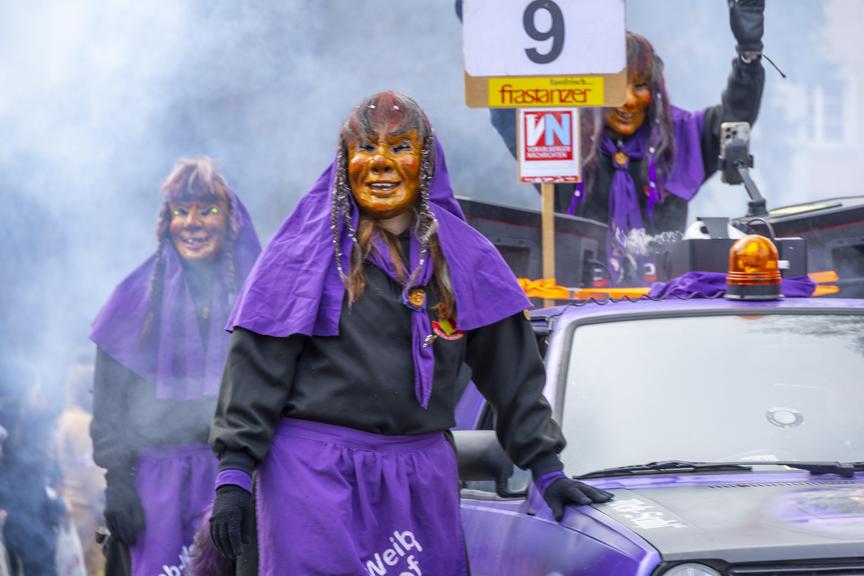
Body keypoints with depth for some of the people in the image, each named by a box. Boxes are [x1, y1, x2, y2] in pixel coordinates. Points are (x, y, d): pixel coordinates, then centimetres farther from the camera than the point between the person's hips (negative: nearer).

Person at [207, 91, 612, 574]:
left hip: (421, 475, 3)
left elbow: (511, 370, 12)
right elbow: (256, 366, -2)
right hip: (316, 472, -3)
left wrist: (547, 468, 7)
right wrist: (233, 475, -10)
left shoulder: (462, 256, 10)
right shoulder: (304, 252, 3)